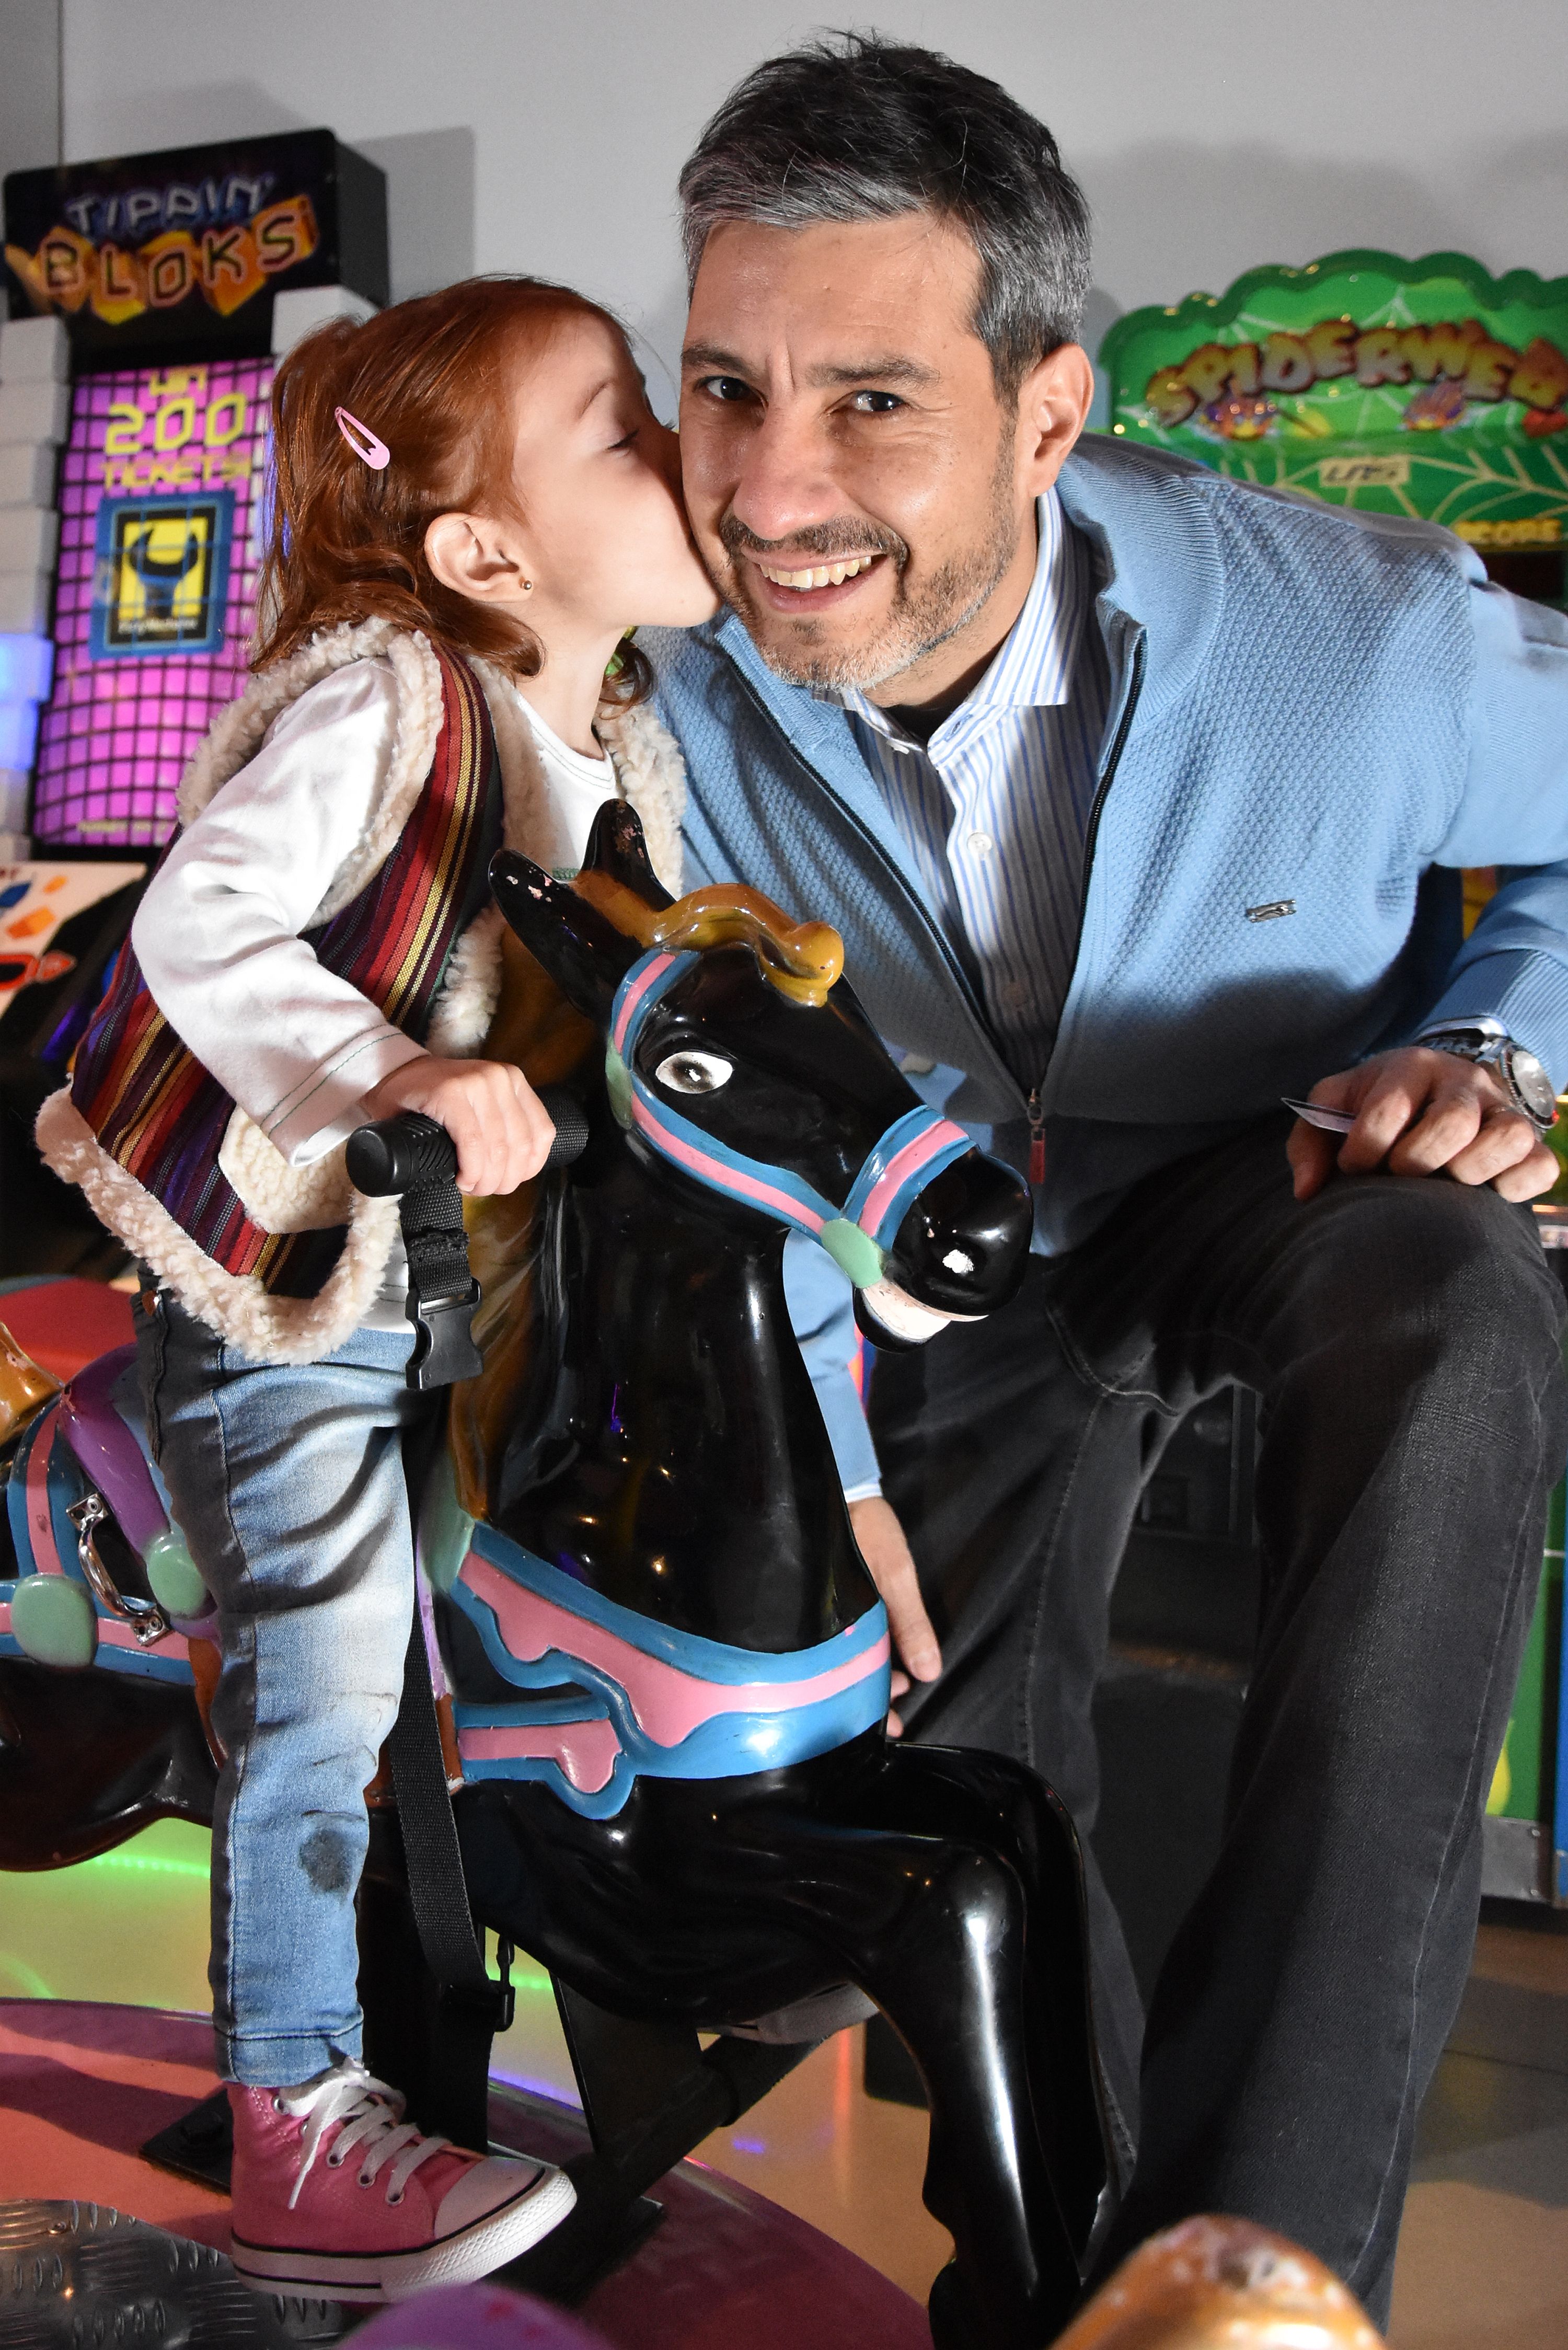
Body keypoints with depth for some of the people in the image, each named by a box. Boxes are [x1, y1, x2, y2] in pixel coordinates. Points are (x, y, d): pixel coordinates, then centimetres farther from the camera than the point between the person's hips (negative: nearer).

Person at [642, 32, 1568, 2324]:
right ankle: (1100, 2214, 27)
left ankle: (1260, 2244, -31)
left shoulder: (1366, 639, -27)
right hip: (966, 1263, 3)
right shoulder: (679, 695, -18)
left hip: (1285, 1181, -2)